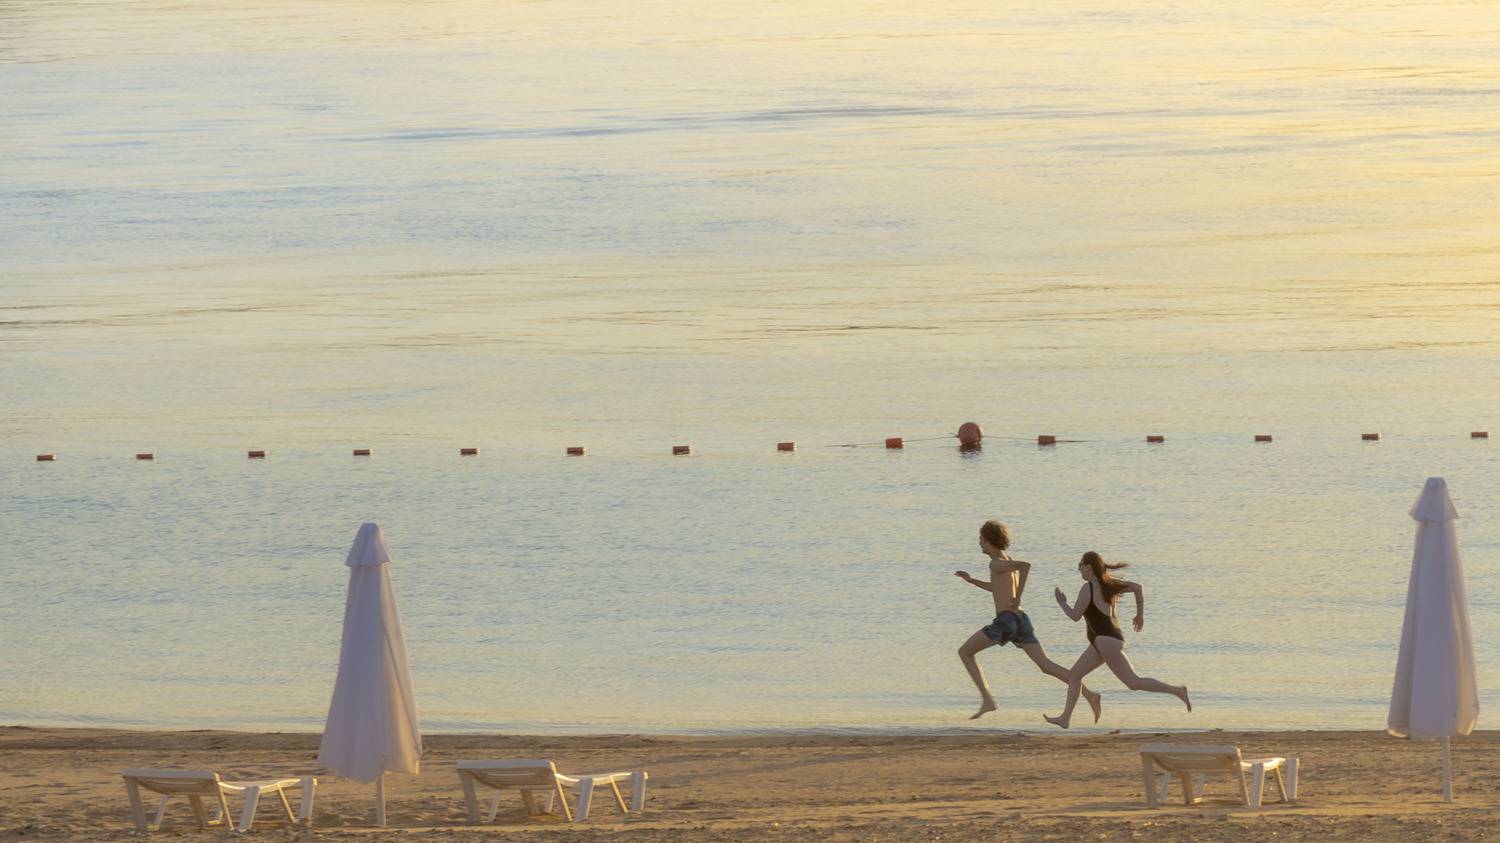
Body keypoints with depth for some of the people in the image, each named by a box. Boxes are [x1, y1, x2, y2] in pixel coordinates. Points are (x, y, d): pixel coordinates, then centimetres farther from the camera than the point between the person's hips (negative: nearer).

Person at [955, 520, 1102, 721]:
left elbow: (1026, 565, -25)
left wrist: (1018, 599, -18)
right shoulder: (1010, 562, 21)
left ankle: (987, 700, 0)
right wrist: (971, 581, 36)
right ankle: (1088, 694, -17)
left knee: (964, 652, 9)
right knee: (1045, 665, 1)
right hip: (1021, 621, 8)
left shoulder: (996, 563, -7)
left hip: (1005, 621, -8)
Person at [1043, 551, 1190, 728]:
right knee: (1074, 674, 12)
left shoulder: (1088, 589, -15)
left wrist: (1062, 603, 5)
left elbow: (1075, 616, -14)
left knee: (1134, 682, -8)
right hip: (1102, 642, 10)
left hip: (1107, 641, -10)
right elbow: (1137, 587, 12)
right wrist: (1140, 613, 20)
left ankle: (1177, 690, -8)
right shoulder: (1107, 583, 10)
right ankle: (1065, 718, 13)